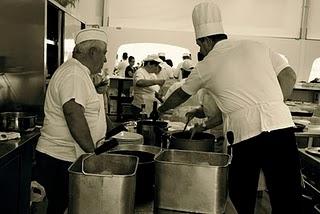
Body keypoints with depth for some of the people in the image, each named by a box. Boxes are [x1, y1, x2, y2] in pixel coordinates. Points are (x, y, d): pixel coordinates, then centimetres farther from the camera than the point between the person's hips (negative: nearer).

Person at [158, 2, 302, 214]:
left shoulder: (206, 65, 10)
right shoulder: (256, 46, 15)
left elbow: (180, 95, 26)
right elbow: (289, 76, 12)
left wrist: (161, 109, 43)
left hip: (247, 134, -3)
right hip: (282, 125, 3)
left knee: (241, 196, 19)